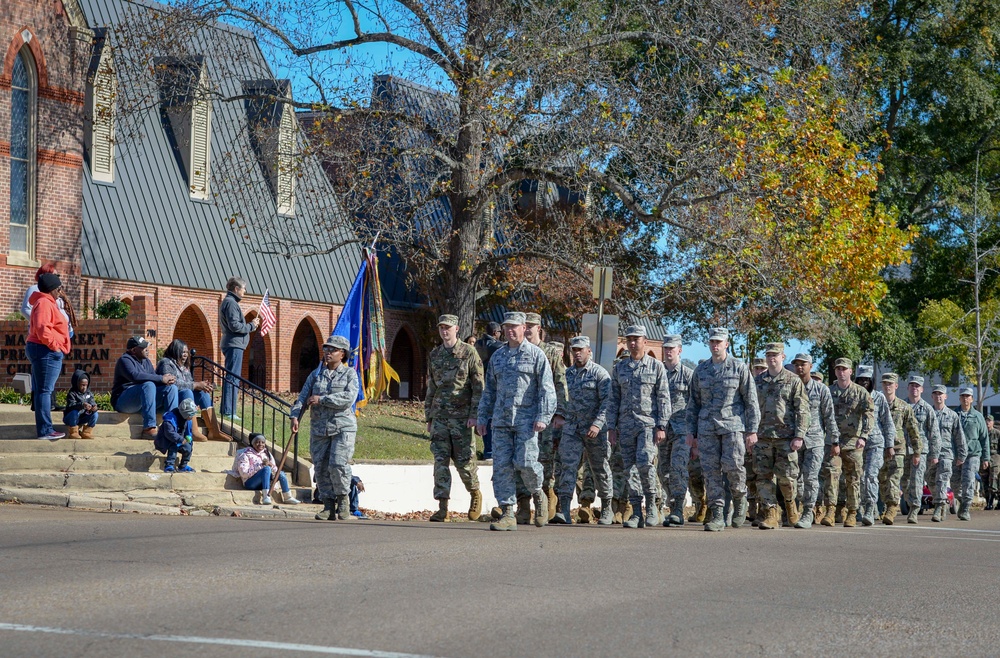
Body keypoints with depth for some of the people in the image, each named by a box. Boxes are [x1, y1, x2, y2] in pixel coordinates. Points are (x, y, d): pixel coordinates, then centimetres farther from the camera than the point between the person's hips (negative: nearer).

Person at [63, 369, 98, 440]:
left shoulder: (88, 394, 3)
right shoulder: (72, 394, -16)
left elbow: (92, 402, -5)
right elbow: (71, 405, -31)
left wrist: (94, 407, -31)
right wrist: (82, 405, -49)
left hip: (82, 419, 5)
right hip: (71, 418, -5)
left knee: (95, 414, -16)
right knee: (74, 412, -36)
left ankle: (86, 432, -3)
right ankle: (73, 432, -18)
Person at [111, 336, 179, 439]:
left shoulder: (145, 361, 18)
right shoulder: (125, 360, -8)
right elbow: (135, 376, -27)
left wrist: (166, 379, -12)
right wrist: (161, 378, -25)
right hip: (123, 402, -8)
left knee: (172, 388, -8)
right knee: (148, 385, -33)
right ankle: (149, 428, -40)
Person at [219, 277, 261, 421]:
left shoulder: (228, 302, 20)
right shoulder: (231, 303, -12)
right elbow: (234, 326, -21)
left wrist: (250, 325, 11)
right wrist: (251, 325, -8)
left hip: (232, 344, 11)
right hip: (234, 345, -11)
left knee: (231, 378, 13)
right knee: (232, 378, -12)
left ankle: (226, 410, 16)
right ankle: (228, 411, -14)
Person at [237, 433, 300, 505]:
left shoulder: (266, 453, 17)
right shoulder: (245, 455, -2)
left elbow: (276, 470, 14)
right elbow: (244, 473, -16)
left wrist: (271, 465, -11)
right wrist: (261, 466, -20)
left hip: (264, 483, 6)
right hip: (250, 483, -6)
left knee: (280, 473, -17)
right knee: (267, 468, -30)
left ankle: (287, 497, -8)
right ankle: (266, 496, -41)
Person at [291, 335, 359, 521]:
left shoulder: (350, 374, 4)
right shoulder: (316, 374, 15)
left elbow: (348, 398, -11)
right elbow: (303, 397, 7)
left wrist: (322, 400, -13)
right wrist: (295, 415, -10)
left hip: (343, 427, -4)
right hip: (319, 428, 4)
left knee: (338, 464, -17)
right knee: (321, 468, 1)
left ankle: (343, 499, 6)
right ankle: (329, 506, 9)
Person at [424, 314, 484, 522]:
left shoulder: (469, 353, -2)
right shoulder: (434, 355, 13)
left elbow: (478, 387, -4)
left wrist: (474, 415, -12)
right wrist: (428, 417, 15)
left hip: (462, 417, -4)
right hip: (439, 417, 4)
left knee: (464, 461, -1)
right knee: (440, 461, -3)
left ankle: (475, 494, 25)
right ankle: (442, 507, -3)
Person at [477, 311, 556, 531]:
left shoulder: (536, 355, 1)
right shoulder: (497, 356, 16)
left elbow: (547, 389, -4)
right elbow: (489, 390, 21)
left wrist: (543, 417, -14)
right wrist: (482, 418, 15)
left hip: (526, 419, -5)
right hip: (501, 419, 5)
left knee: (525, 463, -14)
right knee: (501, 466, -2)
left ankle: (538, 496, 16)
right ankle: (507, 514, 0)